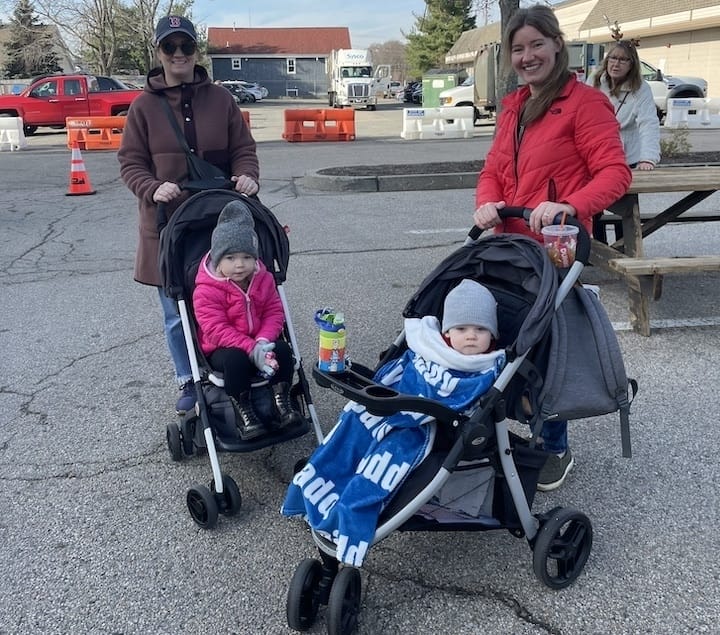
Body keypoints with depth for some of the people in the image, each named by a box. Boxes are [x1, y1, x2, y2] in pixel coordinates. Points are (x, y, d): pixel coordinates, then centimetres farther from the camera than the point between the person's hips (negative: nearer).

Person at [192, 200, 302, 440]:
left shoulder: (263, 279, -2)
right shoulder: (206, 291, -18)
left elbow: (274, 313, -1)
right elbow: (217, 330, -23)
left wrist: (263, 340, -21)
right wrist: (251, 348, -33)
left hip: (259, 342, 5)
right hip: (221, 348, -4)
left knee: (282, 350, -21)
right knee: (236, 359, -35)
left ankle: (283, 403, -10)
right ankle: (243, 413, -21)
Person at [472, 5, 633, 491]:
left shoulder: (584, 102, -7)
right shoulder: (513, 107, 16)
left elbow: (615, 173, -14)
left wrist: (568, 206, -31)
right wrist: (486, 203, -8)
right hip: (511, 246, 7)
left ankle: (555, 449, 20)